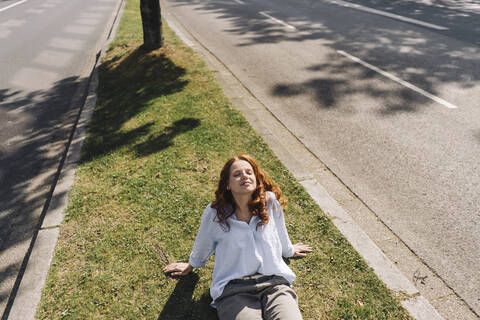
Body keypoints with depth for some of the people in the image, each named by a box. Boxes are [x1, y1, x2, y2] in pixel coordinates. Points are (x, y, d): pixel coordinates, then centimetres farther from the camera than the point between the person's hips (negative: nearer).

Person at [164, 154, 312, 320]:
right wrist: (191, 265, 34)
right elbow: (203, 244, 17)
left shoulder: (270, 202, -1)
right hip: (234, 291, -1)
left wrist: (288, 250, 37)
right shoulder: (214, 213, -4)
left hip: (274, 283, 2)